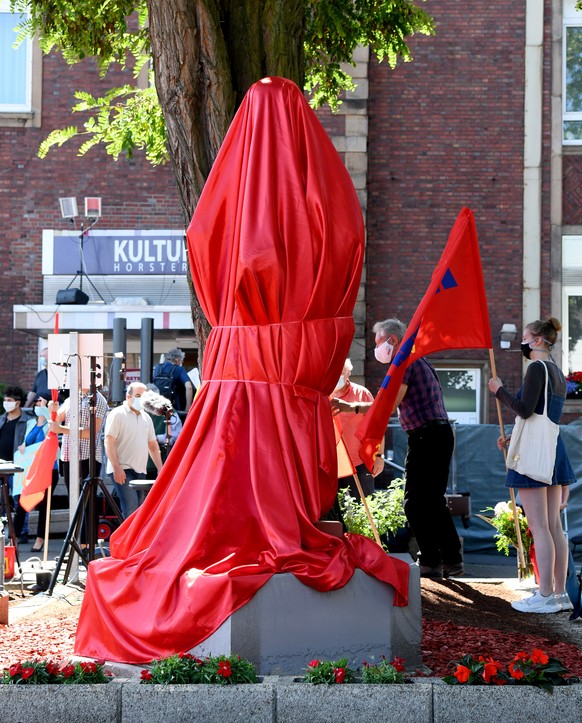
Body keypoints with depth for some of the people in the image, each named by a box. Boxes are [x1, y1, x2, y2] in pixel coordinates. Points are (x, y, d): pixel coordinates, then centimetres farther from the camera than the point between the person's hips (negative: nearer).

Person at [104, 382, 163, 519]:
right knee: (131, 508, -17)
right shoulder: (117, 414, -4)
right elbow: (109, 443, -11)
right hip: (123, 470, -7)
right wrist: (117, 468, -18)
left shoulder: (146, 417, 16)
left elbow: (153, 445, 21)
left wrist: (160, 469, 12)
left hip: (140, 471, 7)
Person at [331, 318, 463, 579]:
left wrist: (352, 407, -15)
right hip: (441, 433, 10)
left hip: (425, 435, -10)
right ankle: (452, 561, 13)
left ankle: (430, 562, -7)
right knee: (434, 501, 13)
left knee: (415, 503, -6)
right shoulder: (421, 362, 22)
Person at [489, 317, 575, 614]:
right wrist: (513, 437, 26)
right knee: (554, 526, 9)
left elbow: (525, 409, -21)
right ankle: (560, 594, 11)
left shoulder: (537, 368, -12)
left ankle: (545, 596, -6)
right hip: (555, 450, 9)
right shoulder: (558, 373, 17)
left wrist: (500, 390, -7)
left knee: (539, 526, -7)